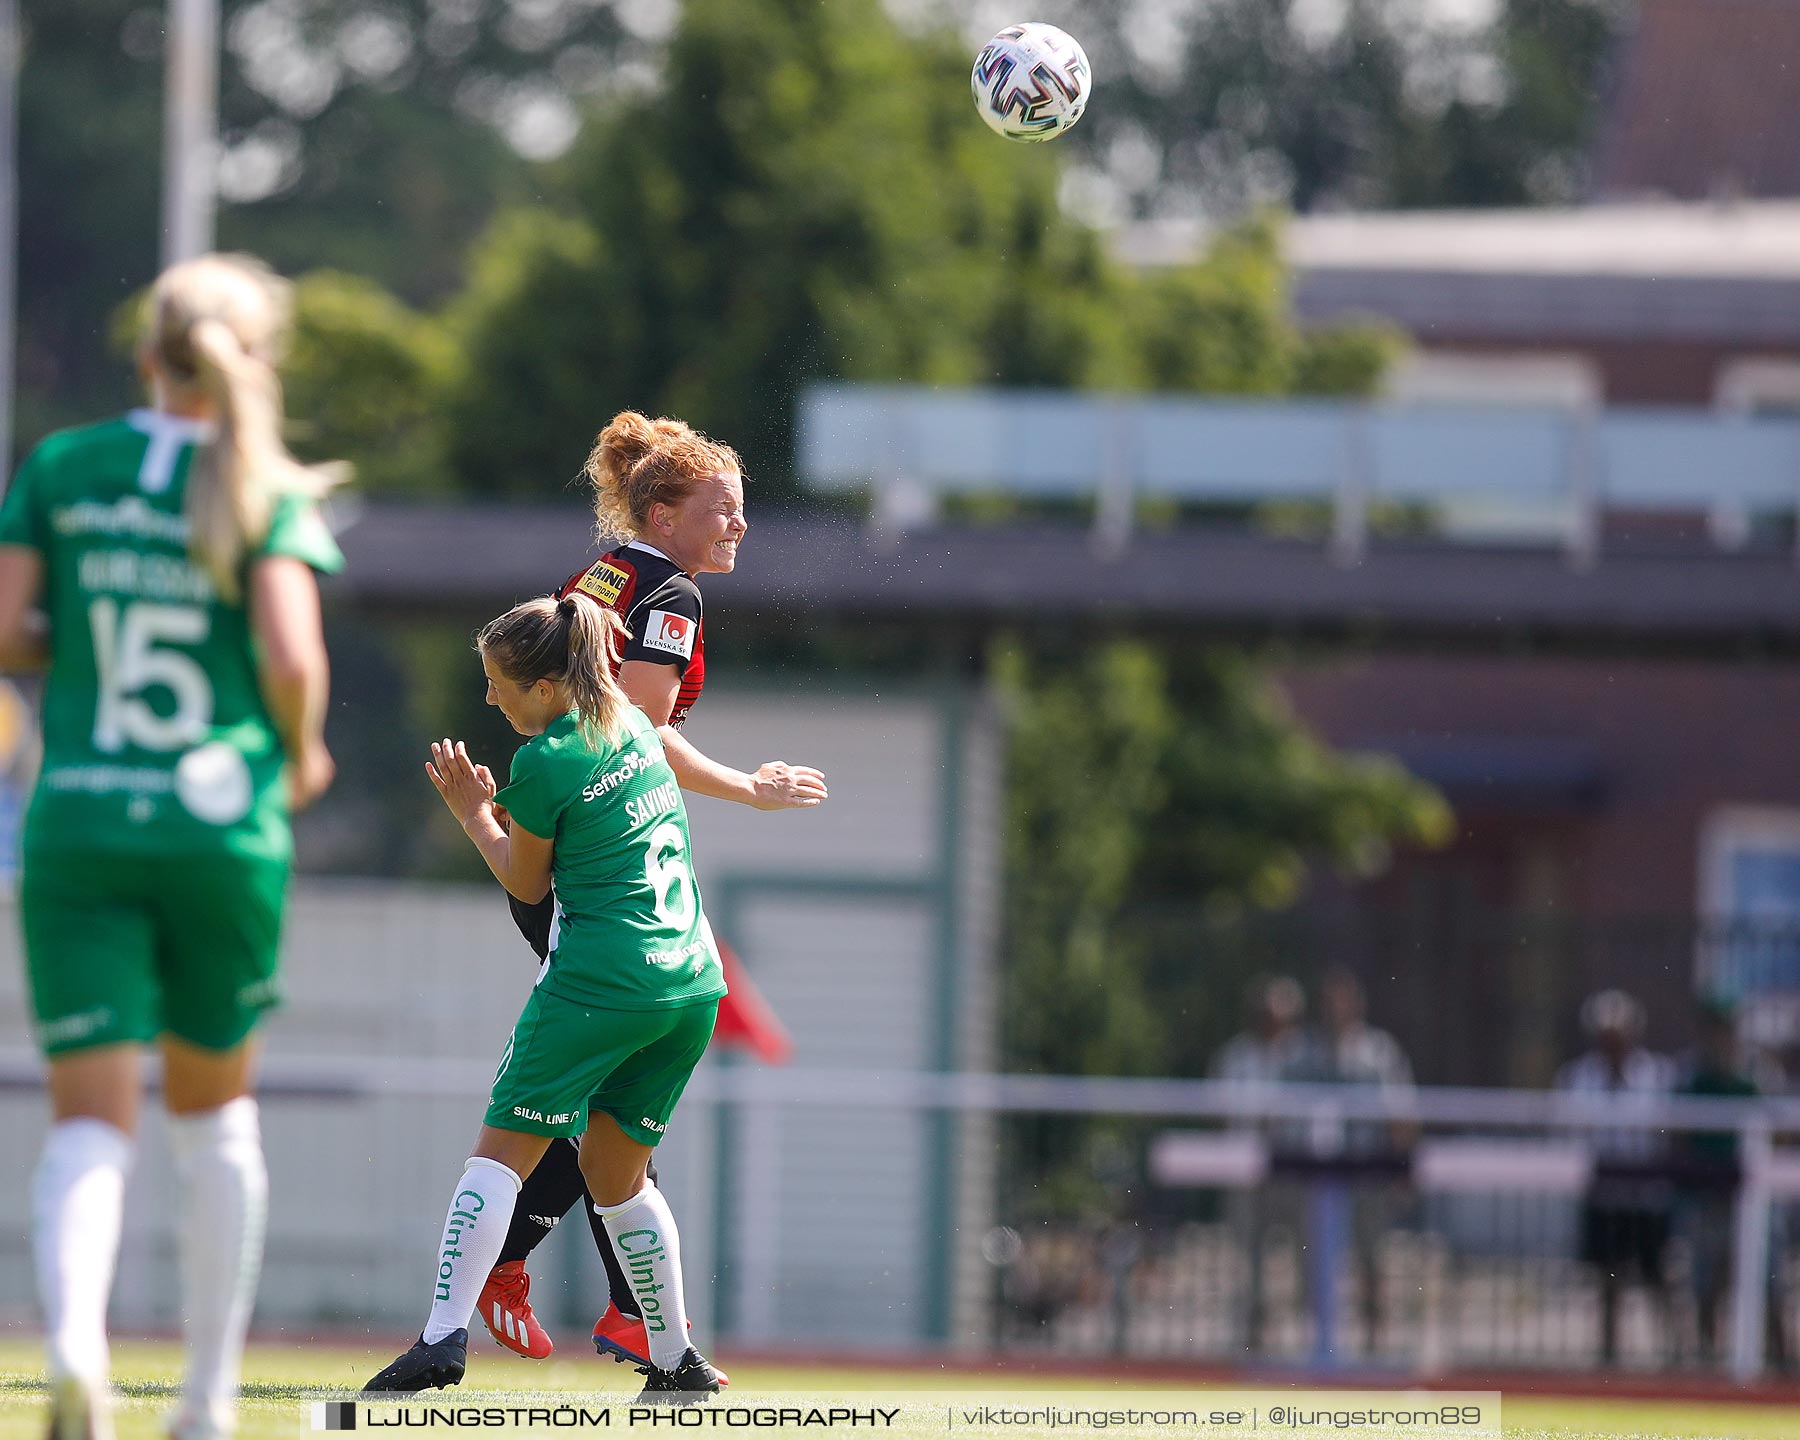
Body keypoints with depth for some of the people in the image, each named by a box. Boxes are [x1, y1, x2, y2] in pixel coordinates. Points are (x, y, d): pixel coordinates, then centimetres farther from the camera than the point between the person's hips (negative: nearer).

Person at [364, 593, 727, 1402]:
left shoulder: (545, 762, -10)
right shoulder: (635, 726, 12)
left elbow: (526, 883, 3)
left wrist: (472, 814, 16)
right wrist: (502, 810, 19)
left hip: (598, 984, -7)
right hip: (693, 985, 7)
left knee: (502, 1152, -4)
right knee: (617, 1170, 17)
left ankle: (444, 1337, -15)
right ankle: (677, 1362, 14)